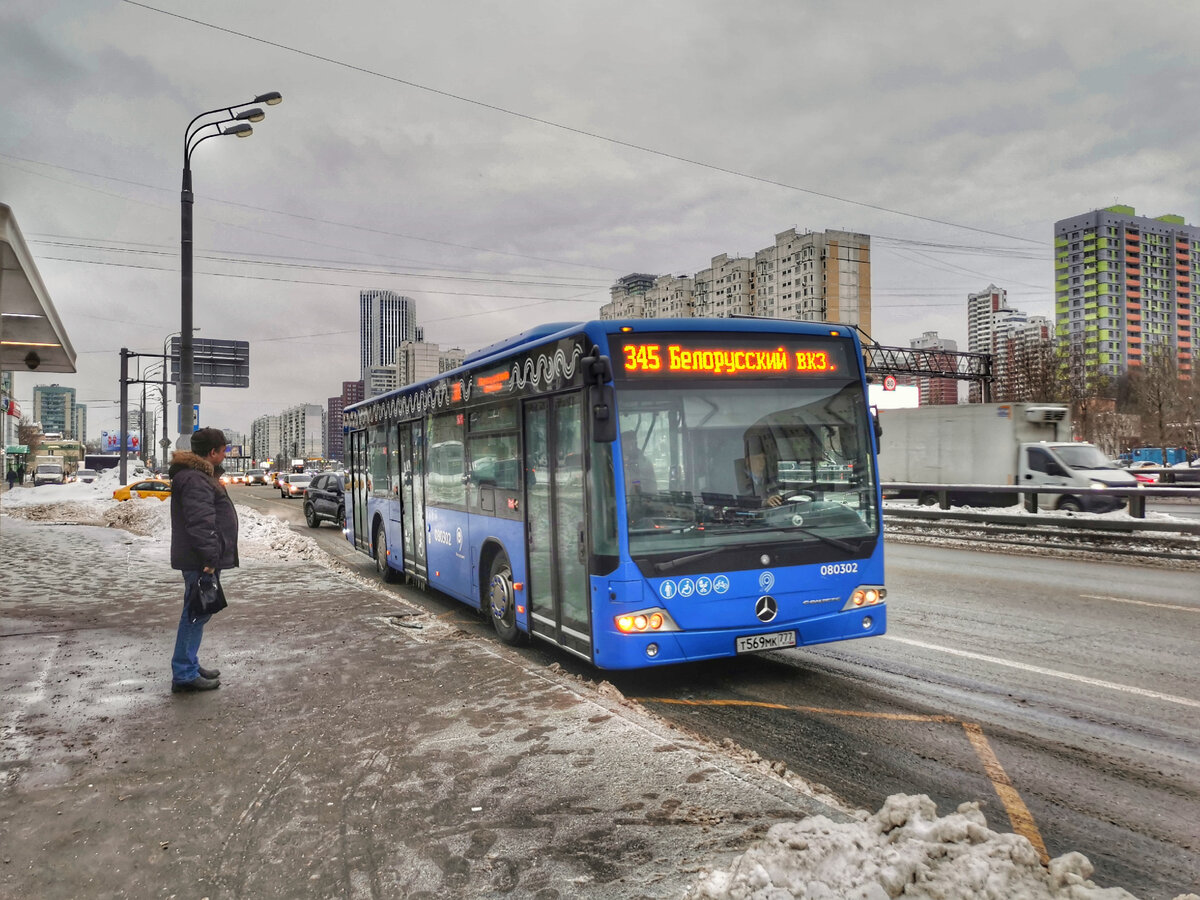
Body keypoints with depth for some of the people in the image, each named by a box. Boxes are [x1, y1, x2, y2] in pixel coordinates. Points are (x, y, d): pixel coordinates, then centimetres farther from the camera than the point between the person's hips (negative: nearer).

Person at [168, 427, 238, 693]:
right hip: (200, 561, -11)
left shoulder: (199, 475, 19)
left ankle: (190, 665, 28)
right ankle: (184, 675, -2)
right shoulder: (195, 480, -18)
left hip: (200, 560, 11)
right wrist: (210, 557, -27)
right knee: (196, 613, -7)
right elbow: (200, 522, -26)